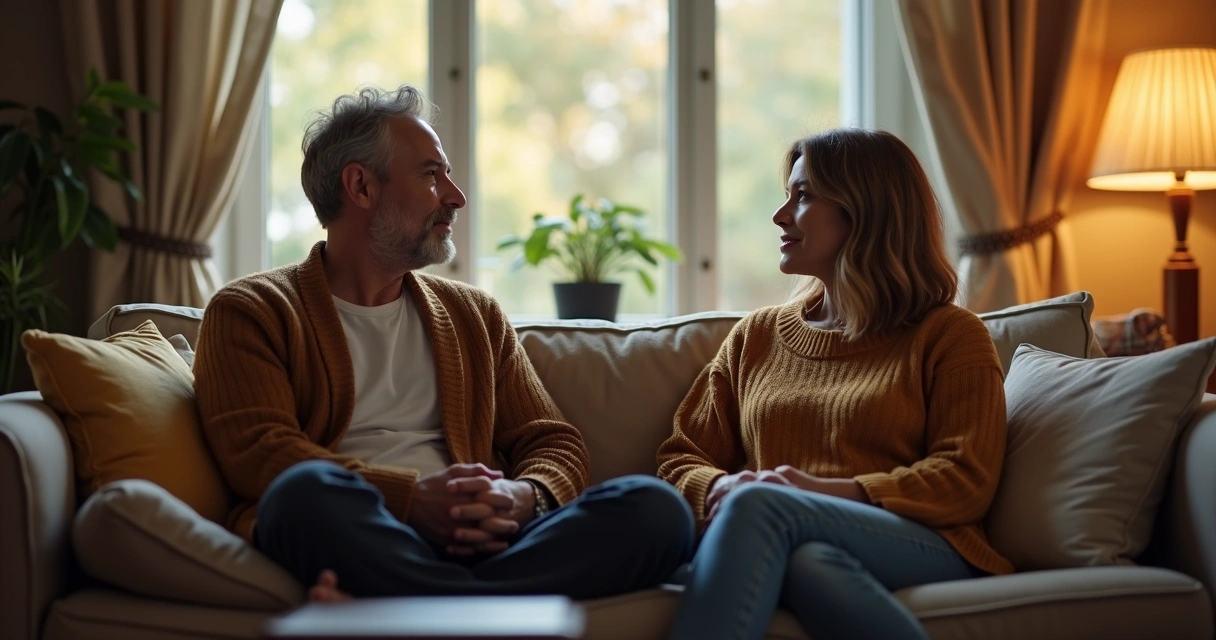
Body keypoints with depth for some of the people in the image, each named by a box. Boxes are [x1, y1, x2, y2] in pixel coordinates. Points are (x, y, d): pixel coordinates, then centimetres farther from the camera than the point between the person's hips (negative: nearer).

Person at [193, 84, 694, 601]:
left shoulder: (475, 314, 27)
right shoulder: (250, 311, 12)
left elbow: (553, 444, 20)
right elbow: (257, 451, -4)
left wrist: (524, 498, -6)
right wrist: (411, 497, -18)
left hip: (479, 543, 5)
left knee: (656, 506, -24)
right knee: (308, 490, -39)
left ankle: (380, 604, -35)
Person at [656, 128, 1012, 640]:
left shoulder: (948, 335, 13)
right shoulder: (756, 335, 26)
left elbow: (966, 480, 1)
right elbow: (680, 458, 20)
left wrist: (830, 491, -14)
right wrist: (718, 490, -6)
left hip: (924, 550, -2)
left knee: (760, 505, -36)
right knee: (808, 560, -40)